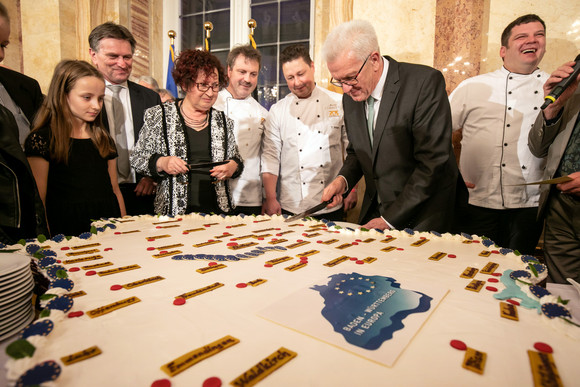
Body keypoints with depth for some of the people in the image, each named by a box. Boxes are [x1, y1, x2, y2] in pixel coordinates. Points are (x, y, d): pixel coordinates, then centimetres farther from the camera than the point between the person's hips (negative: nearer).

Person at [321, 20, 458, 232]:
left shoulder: (425, 82, -18)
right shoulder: (351, 95, 1)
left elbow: (433, 163, -21)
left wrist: (390, 219, -19)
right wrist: (343, 179, -8)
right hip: (374, 210, 5)